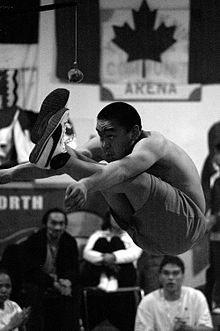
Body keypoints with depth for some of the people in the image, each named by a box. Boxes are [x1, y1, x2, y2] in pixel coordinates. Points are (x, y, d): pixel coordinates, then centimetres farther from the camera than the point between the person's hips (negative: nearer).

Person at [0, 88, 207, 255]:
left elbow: (123, 168, -44)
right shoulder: (106, 145, 1)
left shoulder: (152, 144, -23)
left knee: (130, 179, -33)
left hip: (188, 226, -8)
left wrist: (86, 184, -63)